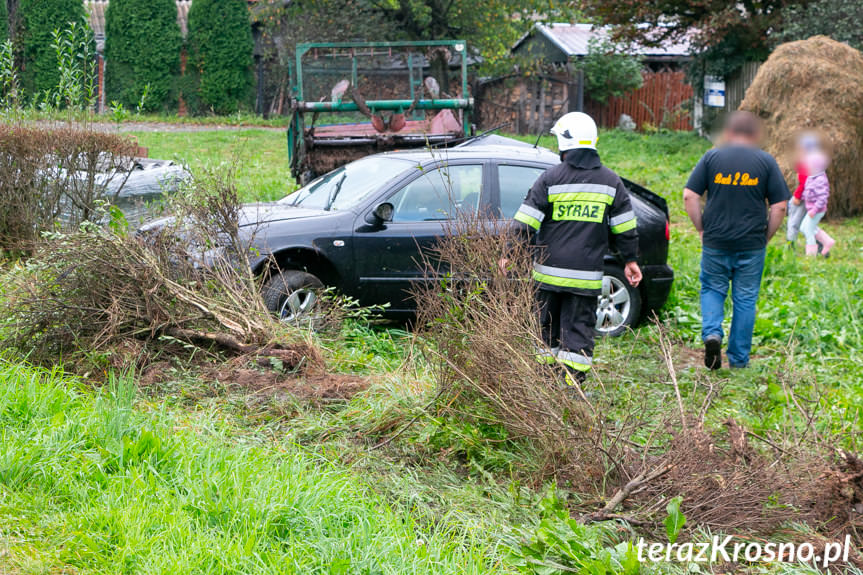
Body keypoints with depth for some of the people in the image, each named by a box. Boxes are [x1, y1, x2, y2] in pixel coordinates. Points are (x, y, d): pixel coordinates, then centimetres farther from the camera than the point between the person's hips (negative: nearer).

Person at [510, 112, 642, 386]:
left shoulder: (550, 178, -4)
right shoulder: (611, 181, 5)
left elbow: (525, 224, -4)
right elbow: (625, 228, 9)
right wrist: (630, 260, 18)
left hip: (550, 271, -1)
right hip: (587, 275, 1)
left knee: (548, 324, 13)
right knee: (579, 327, 3)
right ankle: (573, 382, -3)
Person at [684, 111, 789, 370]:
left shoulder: (711, 157, 1)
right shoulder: (766, 161, 1)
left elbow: (690, 197, -2)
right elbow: (779, 206, -2)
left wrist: (701, 229, 6)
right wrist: (765, 237, 8)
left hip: (715, 242, 0)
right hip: (752, 246, 0)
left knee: (712, 289, 17)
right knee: (745, 299, 9)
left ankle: (712, 334, -8)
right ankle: (739, 358, 13)